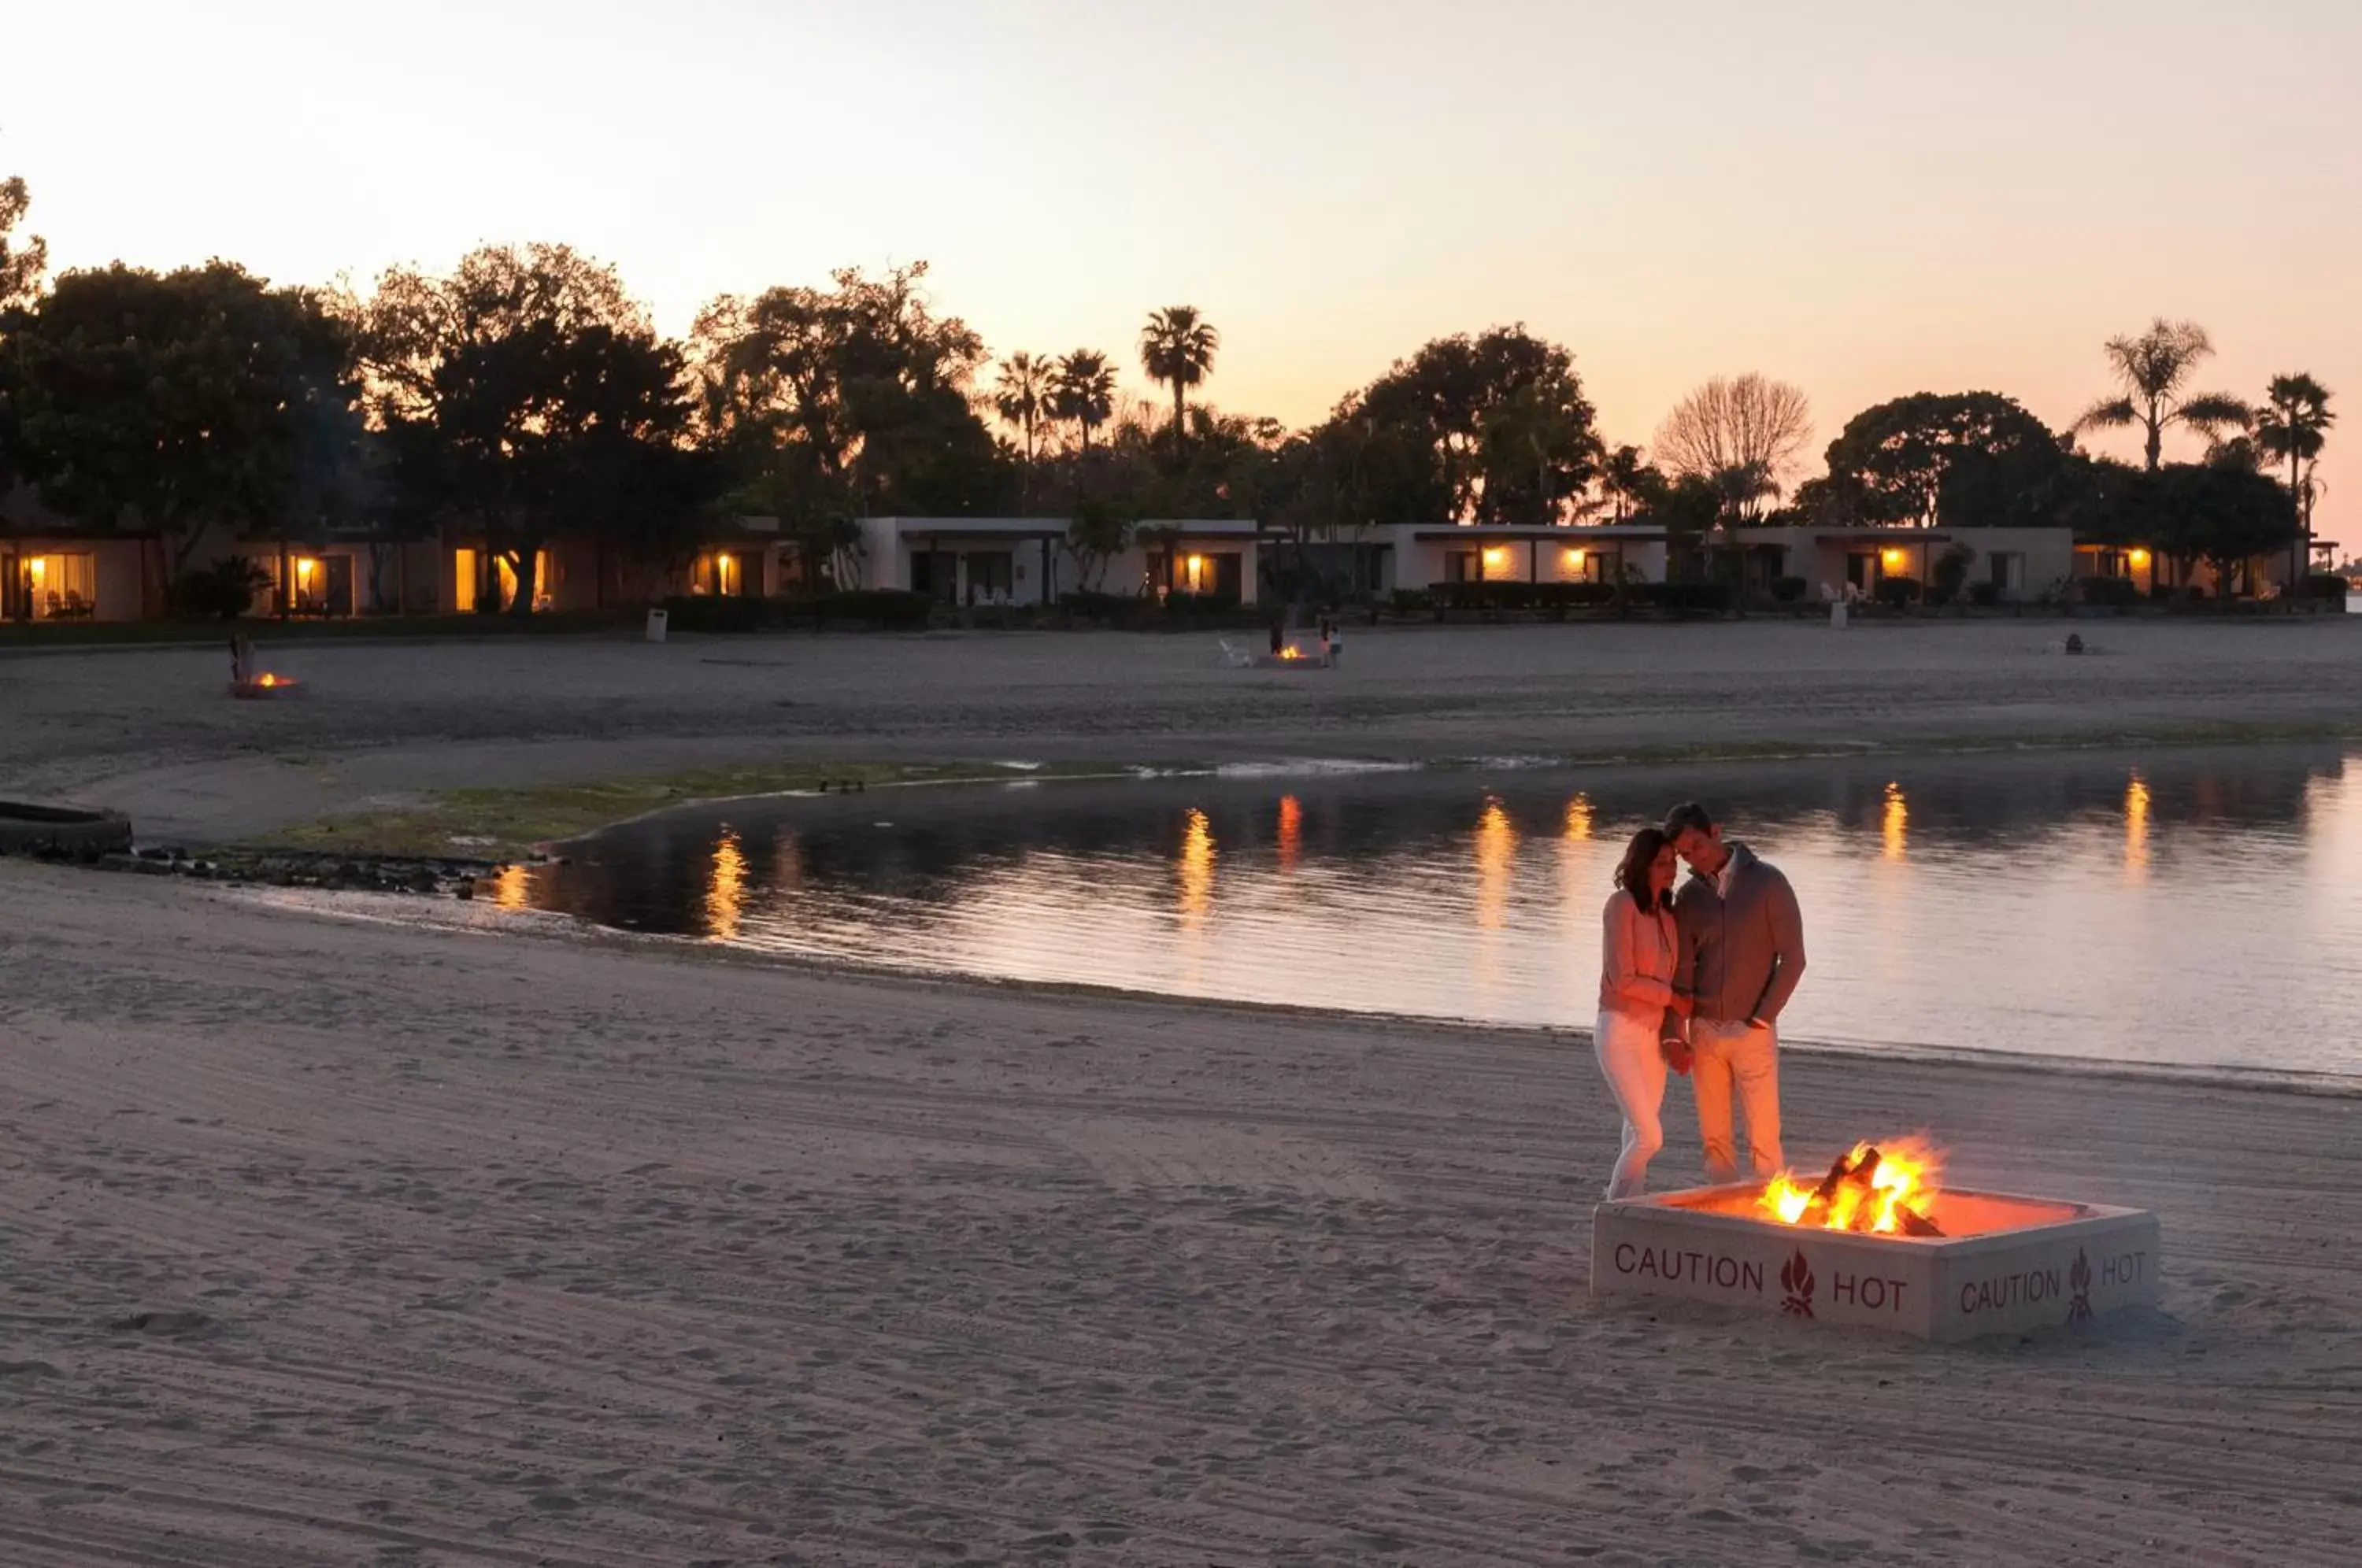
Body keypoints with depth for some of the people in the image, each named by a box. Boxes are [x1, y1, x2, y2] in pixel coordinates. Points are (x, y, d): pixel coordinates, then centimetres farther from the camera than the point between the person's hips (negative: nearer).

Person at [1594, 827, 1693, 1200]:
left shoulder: (1665, 912, 10)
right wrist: (1671, 998, -7)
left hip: (1654, 1033, 7)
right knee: (1649, 1137, -13)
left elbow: (1669, 977, 13)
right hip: (1619, 1031, -7)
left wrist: (1673, 1037, 5)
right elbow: (1622, 980, -16)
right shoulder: (1622, 905, -12)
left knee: (1639, 1135, 12)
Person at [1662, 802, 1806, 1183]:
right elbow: (1681, 969, 5)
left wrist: (1763, 1019, -9)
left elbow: (1792, 959, -6)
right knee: (1714, 1137, 7)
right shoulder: (1689, 897, 6)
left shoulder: (1767, 881, -5)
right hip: (1704, 1033, 4)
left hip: (1753, 1032, -4)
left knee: (1763, 1137, -4)